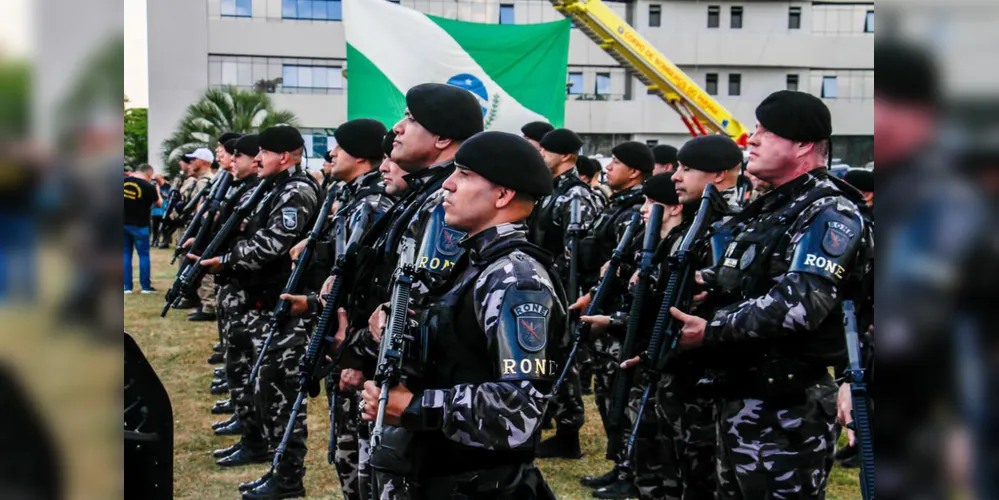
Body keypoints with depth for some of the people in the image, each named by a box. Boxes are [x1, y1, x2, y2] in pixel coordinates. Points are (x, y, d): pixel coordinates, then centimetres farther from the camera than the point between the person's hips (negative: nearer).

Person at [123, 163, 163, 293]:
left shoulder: (125, 181, 0)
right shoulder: (149, 186, -14)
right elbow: (159, 204, 0)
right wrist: (157, 191, 16)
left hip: (125, 223, 4)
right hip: (139, 225, -4)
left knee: (126, 254, 11)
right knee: (144, 255, 6)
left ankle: (127, 286, 10)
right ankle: (146, 286, 7)